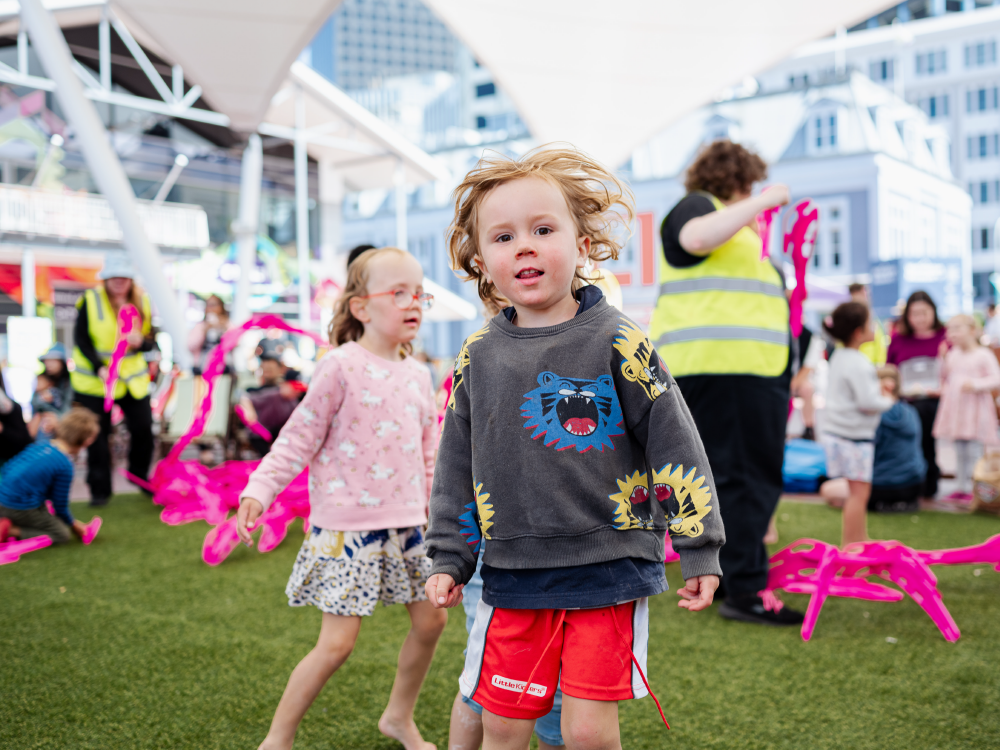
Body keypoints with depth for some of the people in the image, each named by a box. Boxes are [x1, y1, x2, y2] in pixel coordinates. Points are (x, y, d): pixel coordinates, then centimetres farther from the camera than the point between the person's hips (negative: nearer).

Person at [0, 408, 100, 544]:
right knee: (62, 534, 2)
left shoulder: (39, 445, 5)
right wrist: (73, 524, 15)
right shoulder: (65, 466, -16)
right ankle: (11, 531, -12)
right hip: (22, 510, -8)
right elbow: (60, 505, -6)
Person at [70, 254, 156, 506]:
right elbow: (81, 339, -8)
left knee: (143, 429, 3)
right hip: (94, 380, -3)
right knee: (97, 435, 3)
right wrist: (99, 368, -20)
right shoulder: (91, 300, -7)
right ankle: (100, 490, 14)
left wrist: (140, 341, -19)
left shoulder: (142, 302, 3)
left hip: (133, 378, 3)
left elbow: (150, 341, 6)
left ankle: (140, 476, 28)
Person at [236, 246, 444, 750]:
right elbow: (299, 437, -10)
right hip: (347, 526, -7)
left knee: (430, 621, 12)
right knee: (337, 642, -6)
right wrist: (259, 489, -17)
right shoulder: (342, 367, -11)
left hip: (405, 523, 7)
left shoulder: (417, 376, 8)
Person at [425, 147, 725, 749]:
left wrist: (699, 550, -5)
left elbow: (674, 447, -6)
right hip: (514, 575, 4)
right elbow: (458, 467, 11)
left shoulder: (618, 343, -8)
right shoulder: (479, 358, 3)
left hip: (609, 569, -3)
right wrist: (448, 558, 11)